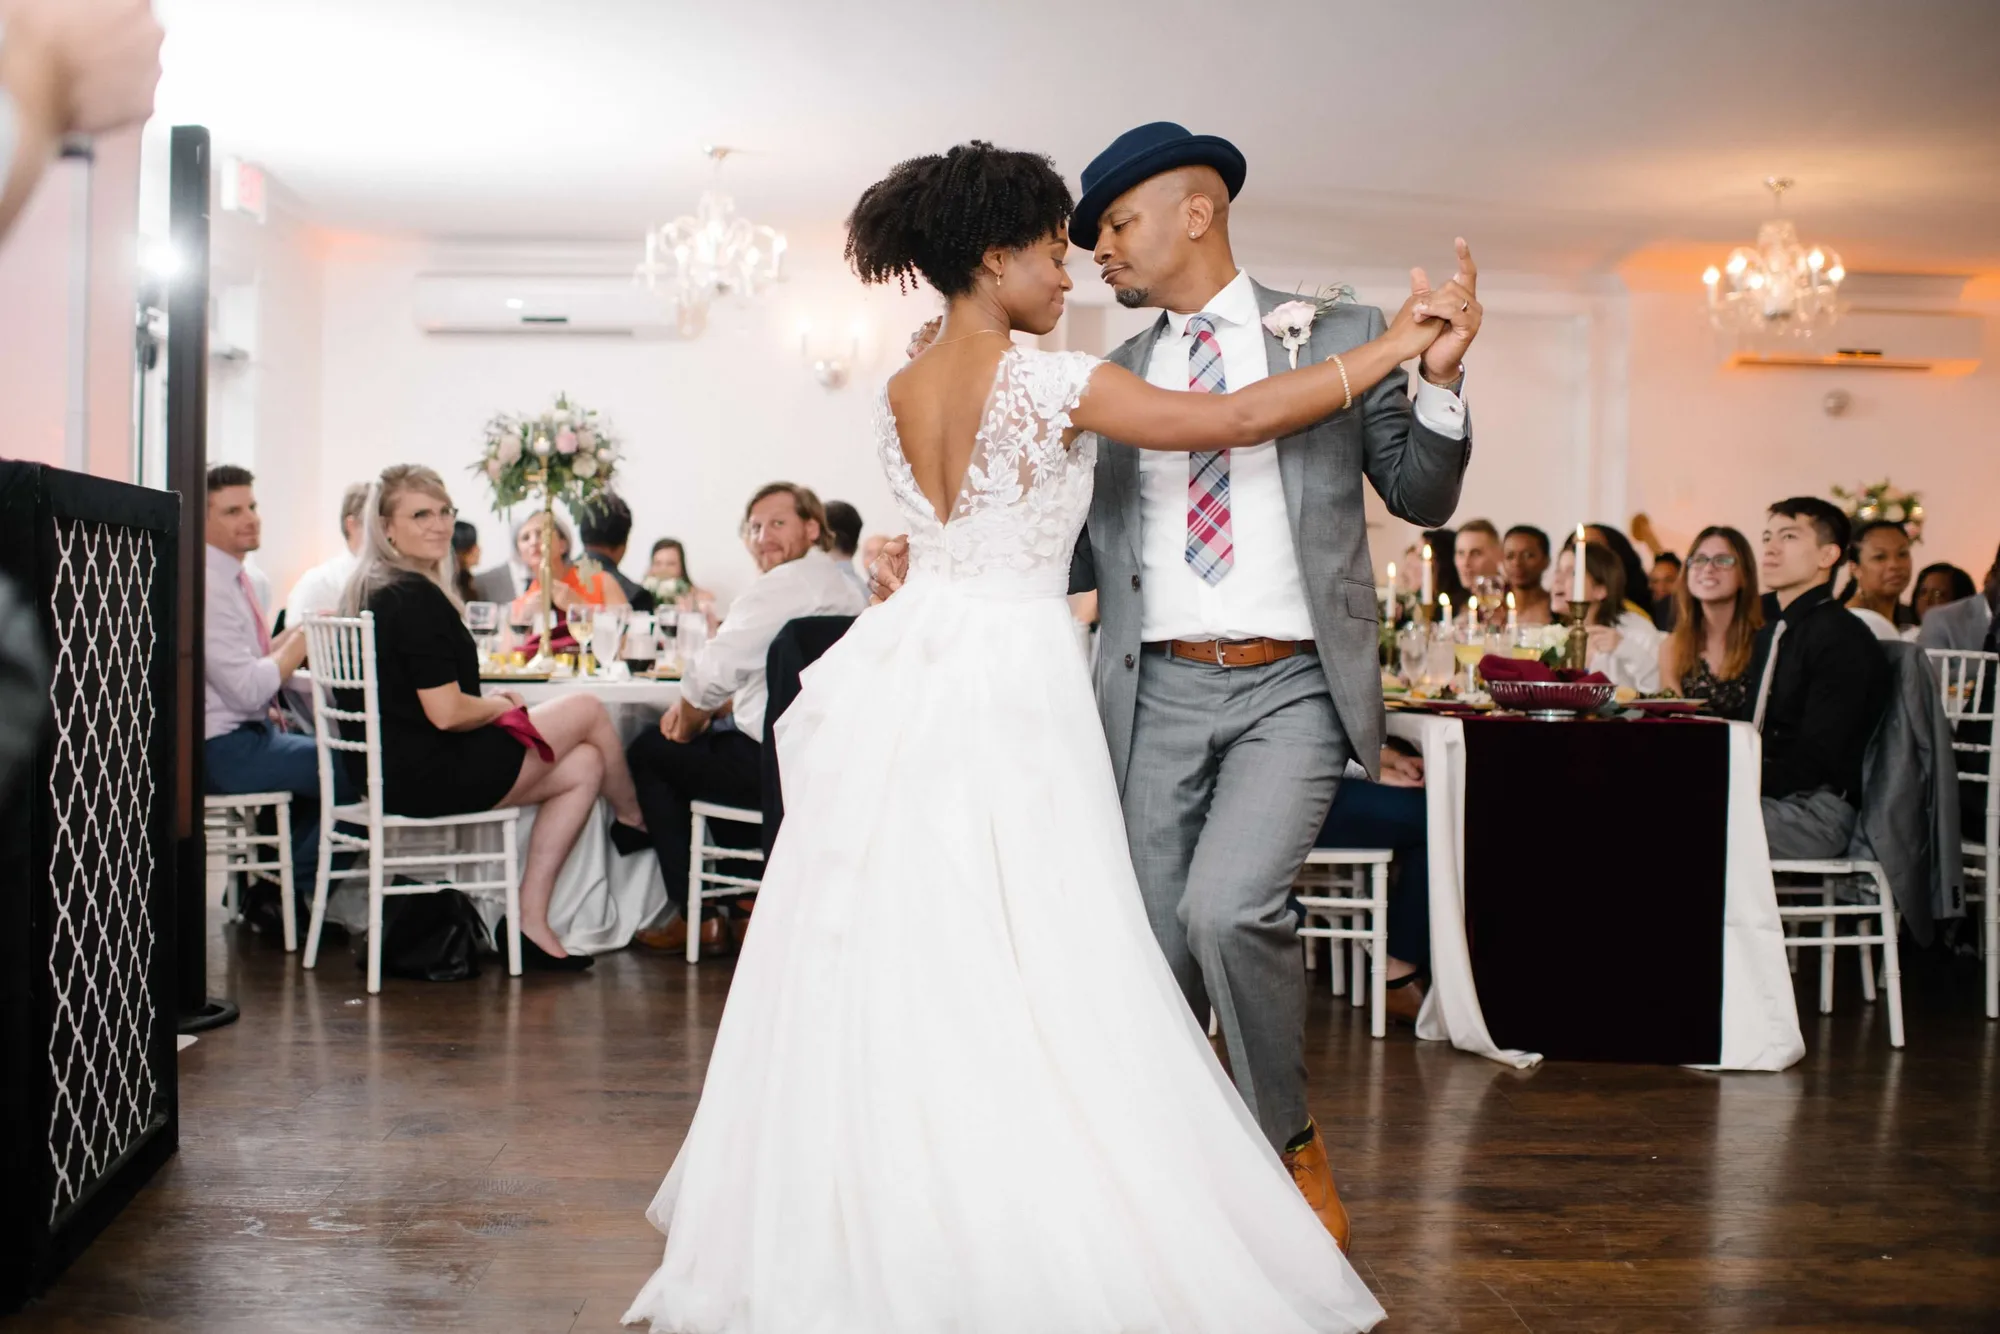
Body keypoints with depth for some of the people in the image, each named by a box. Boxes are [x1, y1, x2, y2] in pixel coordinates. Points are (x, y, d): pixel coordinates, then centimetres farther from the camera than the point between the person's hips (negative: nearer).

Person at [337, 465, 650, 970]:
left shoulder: (368, 590, 12)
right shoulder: (415, 597, -19)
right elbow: (446, 713, -22)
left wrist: (488, 701, 9)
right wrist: (501, 706, -1)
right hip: (428, 777, -10)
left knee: (584, 766, 12)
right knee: (587, 709, 4)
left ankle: (531, 919, 7)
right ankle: (637, 824, 30)